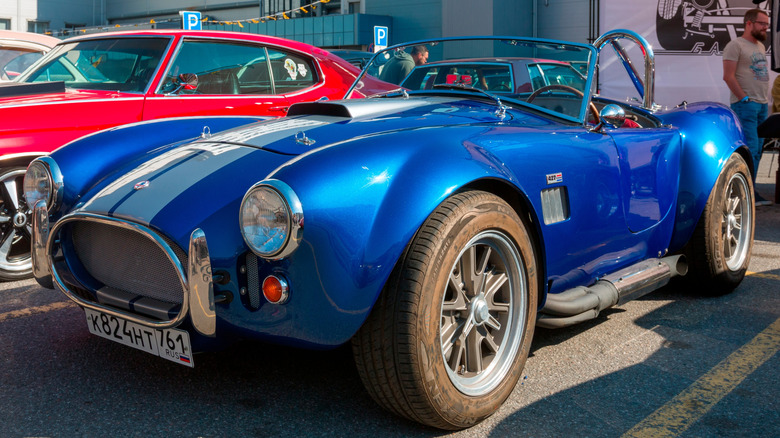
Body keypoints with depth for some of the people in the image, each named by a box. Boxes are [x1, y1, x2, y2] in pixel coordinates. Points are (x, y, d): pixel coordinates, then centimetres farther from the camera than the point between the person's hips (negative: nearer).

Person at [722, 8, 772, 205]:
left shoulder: (761, 46, 19)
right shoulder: (735, 45, -7)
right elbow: (728, 76, -15)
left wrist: (765, 101, 13)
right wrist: (745, 98, -17)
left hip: (762, 105, 9)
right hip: (745, 105, -9)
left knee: (757, 150, 8)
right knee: (750, 149, -12)